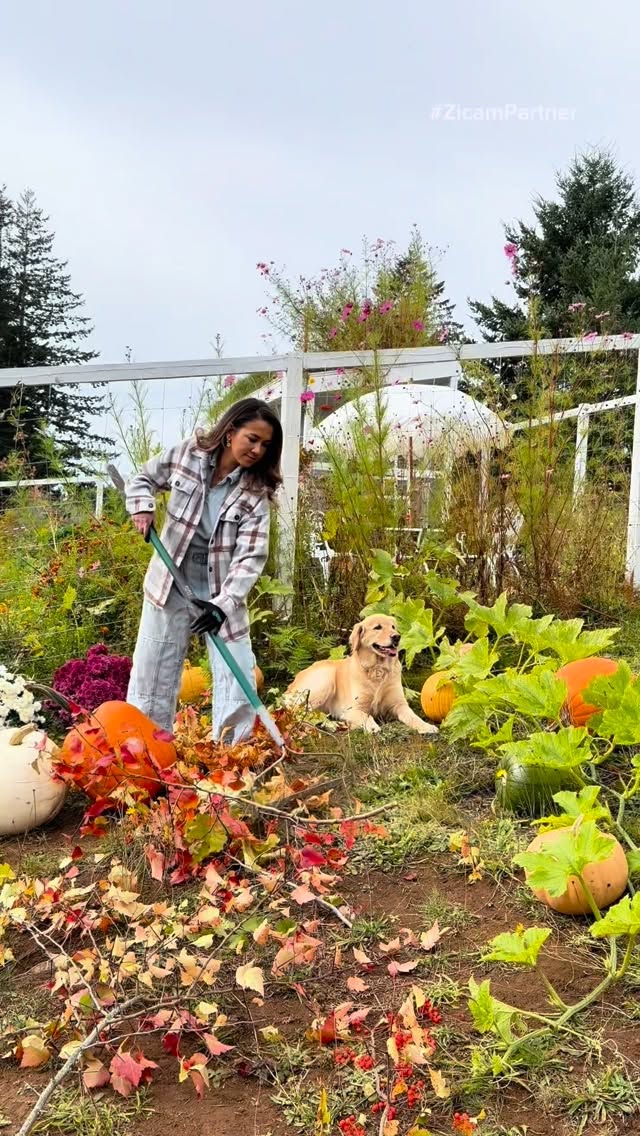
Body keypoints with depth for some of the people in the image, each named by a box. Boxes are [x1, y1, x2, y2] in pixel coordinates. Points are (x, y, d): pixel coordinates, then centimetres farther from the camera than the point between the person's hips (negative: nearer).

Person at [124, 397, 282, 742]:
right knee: (153, 676, 10)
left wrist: (224, 603, -29)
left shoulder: (255, 491, -11)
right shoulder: (187, 454, -8)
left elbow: (252, 555, -18)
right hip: (170, 587, 1)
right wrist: (142, 508, -11)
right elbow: (143, 479, 10)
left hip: (223, 594, 0)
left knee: (237, 680, -1)